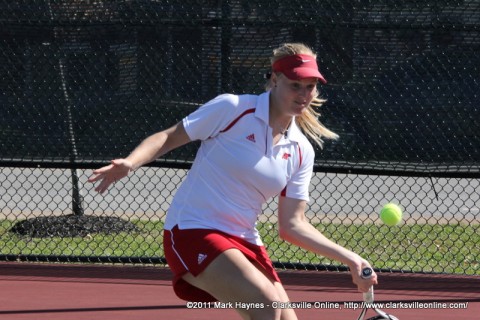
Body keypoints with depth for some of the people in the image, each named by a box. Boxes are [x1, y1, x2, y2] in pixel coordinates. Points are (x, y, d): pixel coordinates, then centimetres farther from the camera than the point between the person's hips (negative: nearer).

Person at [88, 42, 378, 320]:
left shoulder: (301, 152, 6)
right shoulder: (232, 109, -9)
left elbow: (292, 225, 8)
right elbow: (168, 138, -4)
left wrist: (349, 259, -1)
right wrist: (130, 163, -23)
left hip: (244, 243, 7)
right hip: (193, 230, -7)